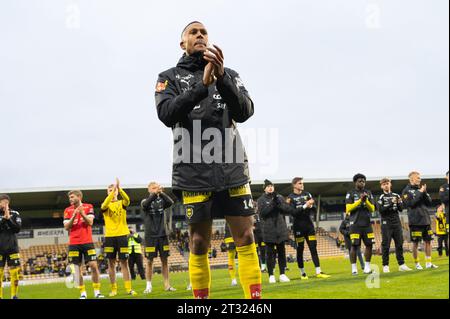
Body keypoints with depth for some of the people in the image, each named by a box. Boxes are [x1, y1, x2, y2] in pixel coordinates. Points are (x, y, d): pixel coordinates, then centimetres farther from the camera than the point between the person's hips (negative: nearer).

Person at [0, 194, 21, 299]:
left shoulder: (14, 214, 4)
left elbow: (17, 229, -4)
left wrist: (8, 218, -13)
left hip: (12, 247, 1)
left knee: (14, 272, -3)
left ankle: (14, 295, 3)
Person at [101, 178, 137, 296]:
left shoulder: (121, 203, 8)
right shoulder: (106, 205, 7)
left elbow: (127, 200, -16)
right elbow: (104, 206, -19)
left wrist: (119, 188, -30)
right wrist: (113, 191, -29)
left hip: (122, 235, 0)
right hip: (109, 236, 0)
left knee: (124, 262, -1)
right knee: (111, 263, 3)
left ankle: (128, 288, -2)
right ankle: (113, 289, 8)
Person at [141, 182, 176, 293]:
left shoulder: (162, 200, 8)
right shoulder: (146, 201, 3)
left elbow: (171, 202, -12)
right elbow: (145, 205, -20)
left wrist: (162, 193, -26)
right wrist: (154, 194, -32)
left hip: (163, 234, 2)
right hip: (151, 235, -2)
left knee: (165, 260, 4)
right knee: (149, 261, -1)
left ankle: (167, 284, 9)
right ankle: (149, 286, 3)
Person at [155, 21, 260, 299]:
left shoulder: (229, 75, 14)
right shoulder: (170, 77, 10)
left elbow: (245, 112, -3)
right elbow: (167, 114, -10)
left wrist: (222, 77, -19)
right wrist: (202, 85, -21)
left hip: (233, 168, 2)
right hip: (195, 172, -1)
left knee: (245, 239, -3)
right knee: (199, 243, 0)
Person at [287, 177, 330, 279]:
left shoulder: (307, 194, 11)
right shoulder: (290, 198, -3)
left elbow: (315, 209, 9)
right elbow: (293, 212, -16)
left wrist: (310, 206, -13)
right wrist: (305, 206, -21)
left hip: (309, 225, 4)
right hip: (298, 226, -4)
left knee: (313, 248, 0)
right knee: (300, 250, 3)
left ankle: (318, 272, -1)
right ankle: (302, 273, 12)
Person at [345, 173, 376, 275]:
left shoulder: (368, 193, 12)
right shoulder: (351, 194, 2)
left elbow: (372, 209, 7)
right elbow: (348, 209, -8)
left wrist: (366, 201, -12)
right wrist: (360, 201, -15)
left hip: (367, 223, 4)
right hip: (355, 224, -4)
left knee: (369, 244, 0)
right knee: (354, 246, -6)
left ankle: (367, 267, 10)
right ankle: (354, 268, -1)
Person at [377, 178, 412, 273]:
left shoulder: (396, 196, 12)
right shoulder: (381, 198, 0)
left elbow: (401, 209, 10)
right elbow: (381, 210, -12)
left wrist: (399, 203, -10)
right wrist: (390, 203, -19)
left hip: (397, 223, 4)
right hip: (386, 223, -4)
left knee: (399, 244, 4)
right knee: (386, 245, -4)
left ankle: (401, 264, 7)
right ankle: (385, 266, -1)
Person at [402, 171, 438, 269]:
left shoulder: (421, 189, 13)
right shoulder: (407, 191, -3)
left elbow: (429, 203, 8)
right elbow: (410, 203, -15)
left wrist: (424, 193, -7)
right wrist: (420, 193, -14)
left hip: (426, 219, 6)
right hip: (415, 221, -5)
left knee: (428, 241, 6)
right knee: (416, 243, -1)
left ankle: (428, 263, 13)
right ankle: (417, 264, 8)